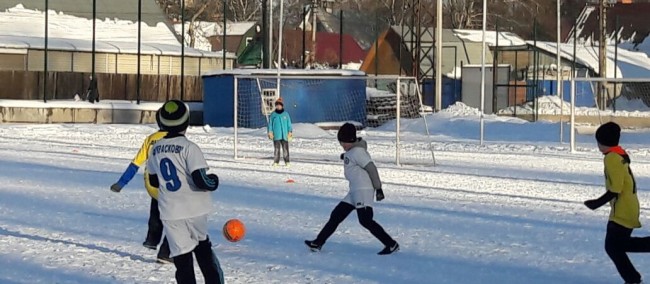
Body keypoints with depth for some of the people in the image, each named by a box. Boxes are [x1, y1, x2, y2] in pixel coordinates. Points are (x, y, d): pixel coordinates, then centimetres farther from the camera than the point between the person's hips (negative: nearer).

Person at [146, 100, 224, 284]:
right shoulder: (189, 148, -15)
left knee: (182, 257, 2)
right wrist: (213, 181, 0)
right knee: (203, 248, 21)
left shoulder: (156, 149, 4)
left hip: (170, 213, 3)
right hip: (194, 209, -3)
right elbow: (201, 180, -21)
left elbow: (153, 181, 15)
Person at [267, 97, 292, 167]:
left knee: (285, 149, -1)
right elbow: (270, 124, 8)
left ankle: (287, 162, 5)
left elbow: (289, 124, 9)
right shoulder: (273, 115, 5)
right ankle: (276, 162, 3)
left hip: (284, 135, 0)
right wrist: (270, 132, 0)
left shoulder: (286, 114, 7)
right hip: (276, 135, 0)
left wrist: (290, 132, 3)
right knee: (277, 149, -2)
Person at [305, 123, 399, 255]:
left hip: (363, 190, -10)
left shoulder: (357, 151, -13)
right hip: (355, 191, 10)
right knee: (336, 215, 11)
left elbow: (371, 168, -16)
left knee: (365, 220, -16)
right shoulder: (351, 151, 14)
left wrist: (378, 188, -17)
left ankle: (391, 244, -11)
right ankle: (318, 243, 17)